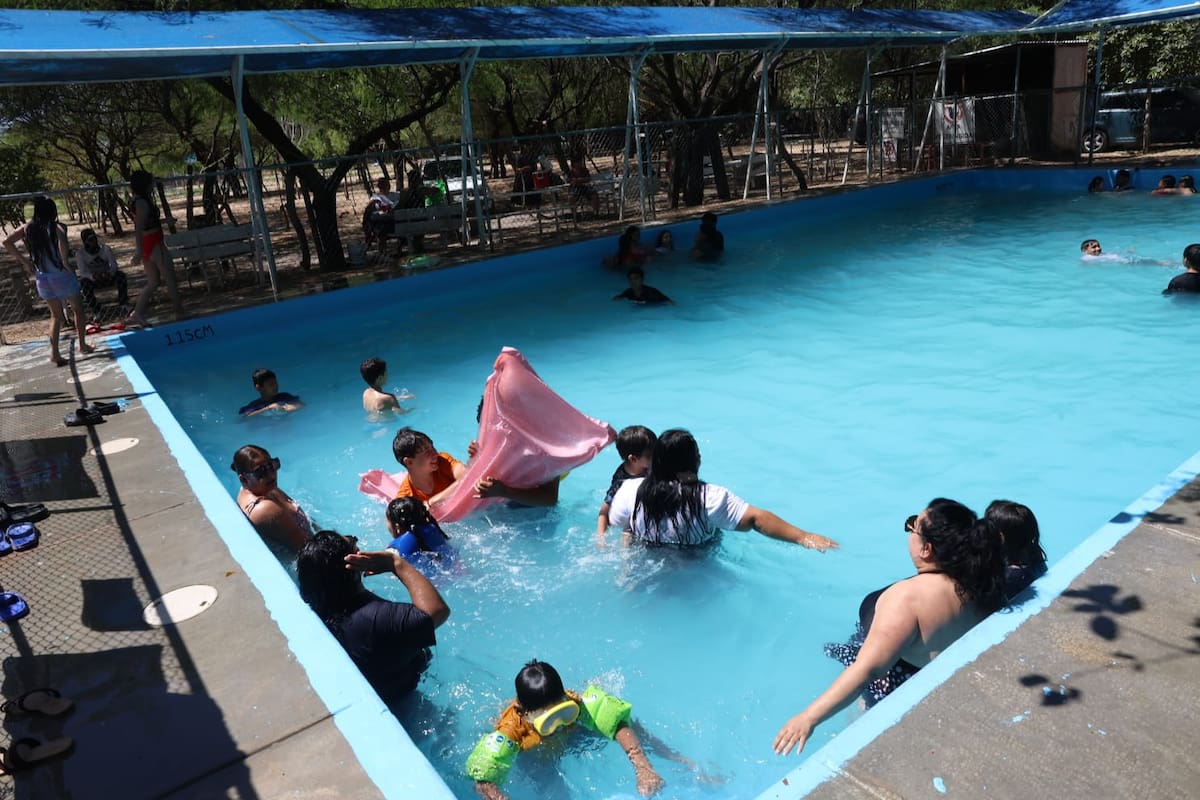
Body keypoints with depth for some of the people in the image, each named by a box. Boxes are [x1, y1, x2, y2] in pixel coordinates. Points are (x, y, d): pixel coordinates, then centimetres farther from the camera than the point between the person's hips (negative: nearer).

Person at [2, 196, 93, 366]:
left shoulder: (28, 228, 1)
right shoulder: (55, 227, -14)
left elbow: (7, 242, -1)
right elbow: (62, 241, -33)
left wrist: (23, 260, 6)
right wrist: (66, 261, -18)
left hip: (42, 278, 5)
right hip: (61, 276, -5)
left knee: (56, 315, 17)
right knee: (77, 309, 18)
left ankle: (54, 353, 8)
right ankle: (83, 344, 24)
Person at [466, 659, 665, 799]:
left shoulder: (572, 704, -42)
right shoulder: (510, 733, -47)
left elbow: (619, 723, -49)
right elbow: (482, 781, -57)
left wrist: (643, 769, -62)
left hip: (570, 739, 0)